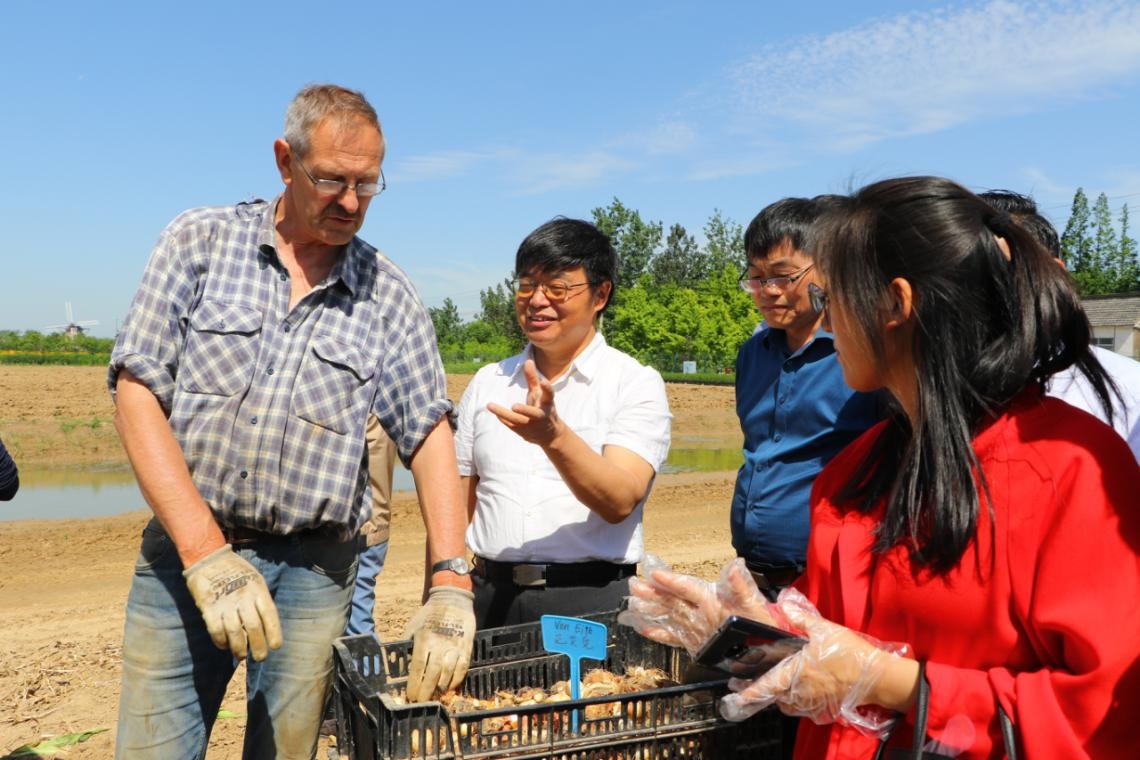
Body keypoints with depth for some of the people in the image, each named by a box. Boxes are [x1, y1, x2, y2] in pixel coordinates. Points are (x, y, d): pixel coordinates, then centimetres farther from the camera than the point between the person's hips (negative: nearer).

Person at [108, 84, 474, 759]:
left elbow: (430, 436, -1)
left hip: (314, 571, 1)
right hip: (184, 550, 0)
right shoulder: (201, 242, 0)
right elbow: (136, 393, -6)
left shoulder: (390, 297, 2)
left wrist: (449, 585, -14)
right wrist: (207, 555, -15)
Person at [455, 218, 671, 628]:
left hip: (591, 601, -3)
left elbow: (620, 502, -15)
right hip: (492, 597, 3)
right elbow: (454, 509, 12)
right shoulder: (487, 383, 11)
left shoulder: (637, 383, -2)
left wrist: (554, 436, -30)